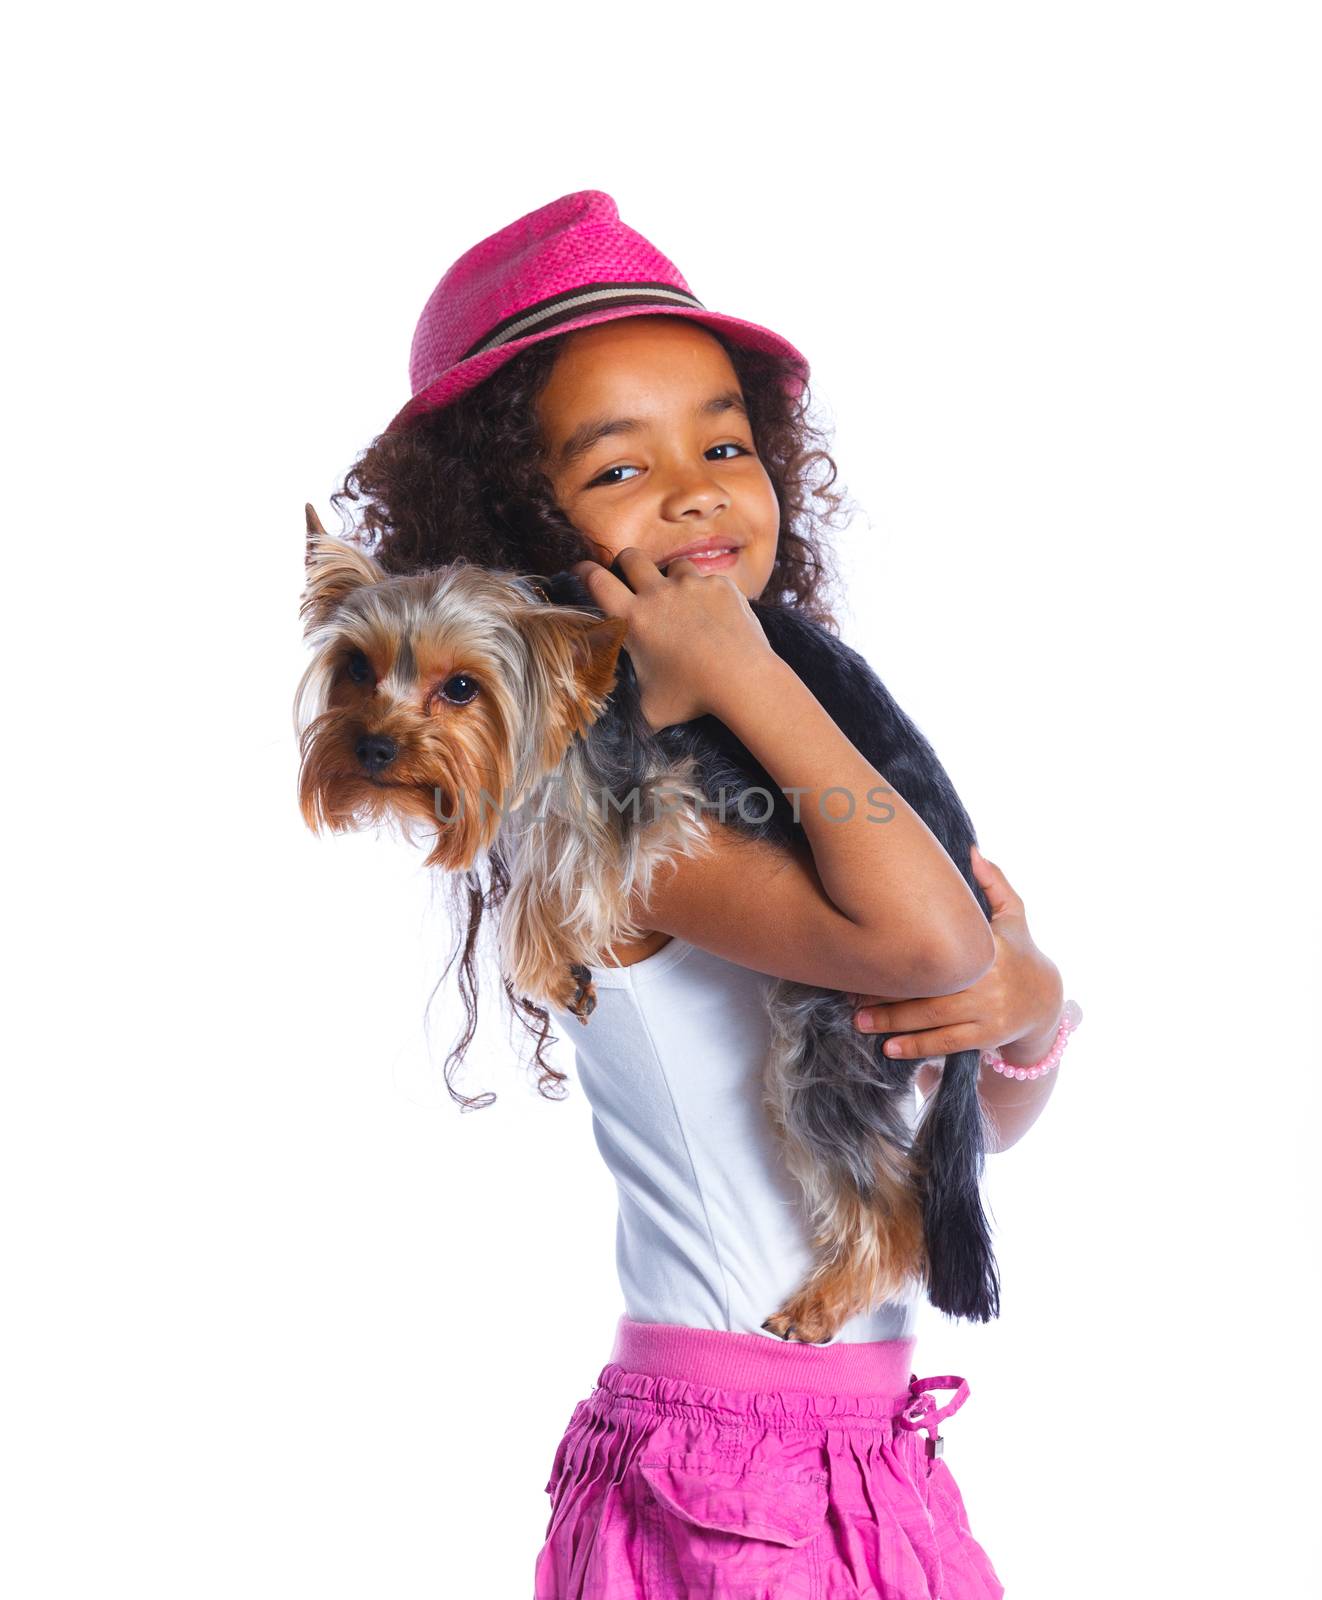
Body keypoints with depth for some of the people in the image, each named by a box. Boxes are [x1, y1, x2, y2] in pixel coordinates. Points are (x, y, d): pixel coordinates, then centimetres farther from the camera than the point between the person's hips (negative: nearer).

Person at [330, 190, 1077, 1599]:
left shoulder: (742, 769, 9)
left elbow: (984, 1122, 12)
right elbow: (924, 941, -32)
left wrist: (1033, 1013, -10)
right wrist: (747, 679, -22)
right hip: (728, 1478, -8)